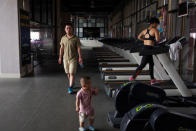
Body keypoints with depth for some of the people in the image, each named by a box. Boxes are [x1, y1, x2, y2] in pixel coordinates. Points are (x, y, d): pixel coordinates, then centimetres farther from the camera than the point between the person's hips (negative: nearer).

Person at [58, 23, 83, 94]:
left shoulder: (76, 38, -6)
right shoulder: (63, 38, 4)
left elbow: (78, 48, -7)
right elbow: (61, 48, 10)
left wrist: (80, 57, -15)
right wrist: (60, 57, 9)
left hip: (73, 58, -4)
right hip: (65, 58, 4)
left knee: (72, 73, -7)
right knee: (68, 73, 13)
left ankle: (70, 87, -2)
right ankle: (71, 83, 33)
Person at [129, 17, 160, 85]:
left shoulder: (145, 30, 14)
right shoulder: (155, 30, -7)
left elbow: (139, 37, 18)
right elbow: (157, 39, -16)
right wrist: (155, 40, 6)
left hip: (144, 47, 9)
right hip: (149, 48, -9)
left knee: (151, 64, 18)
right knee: (142, 65, -4)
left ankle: (152, 80, 24)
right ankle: (132, 78, -3)